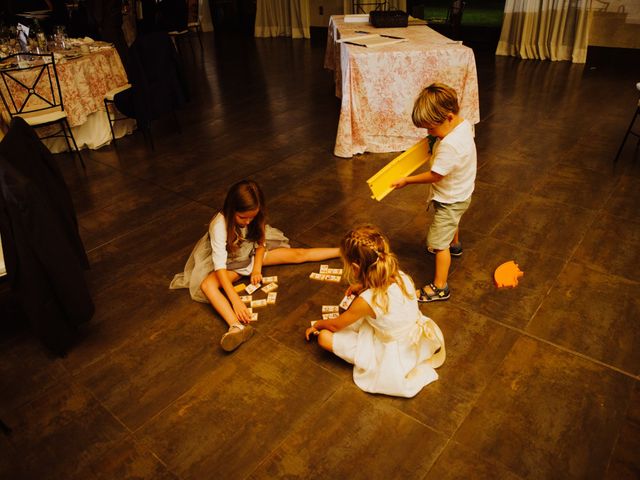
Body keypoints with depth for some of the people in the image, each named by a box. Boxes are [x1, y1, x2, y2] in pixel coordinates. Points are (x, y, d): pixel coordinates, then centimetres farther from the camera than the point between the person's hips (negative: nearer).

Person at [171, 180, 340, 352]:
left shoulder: (255, 217, -19)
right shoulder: (220, 226, -34)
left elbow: (261, 243, -3)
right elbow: (220, 267, -40)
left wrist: (257, 268, -18)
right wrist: (236, 300, -49)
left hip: (252, 254, 4)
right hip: (229, 263, -4)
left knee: (298, 254, -7)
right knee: (207, 285, -37)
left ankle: (341, 251, 8)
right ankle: (237, 327, -59)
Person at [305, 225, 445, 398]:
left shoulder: (366, 301, -31)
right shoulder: (401, 276, -17)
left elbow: (335, 325, -10)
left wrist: (317, 324, 10)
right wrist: (362, 287, 10)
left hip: (391, 354, -6)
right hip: (414, 340, 7)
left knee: (325, 337, -8)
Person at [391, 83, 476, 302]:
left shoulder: (450, 145, -38)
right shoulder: (464, 123, -10)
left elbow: (434, 176, -28)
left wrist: (406, 180, -18)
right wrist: (436, 138, -2)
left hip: (451, 199, -10)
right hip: (460, 192, 10)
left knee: (439, 242, -2)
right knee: (451, 223, 36)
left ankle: (440, 287, 8)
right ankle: (454, 245, 66)